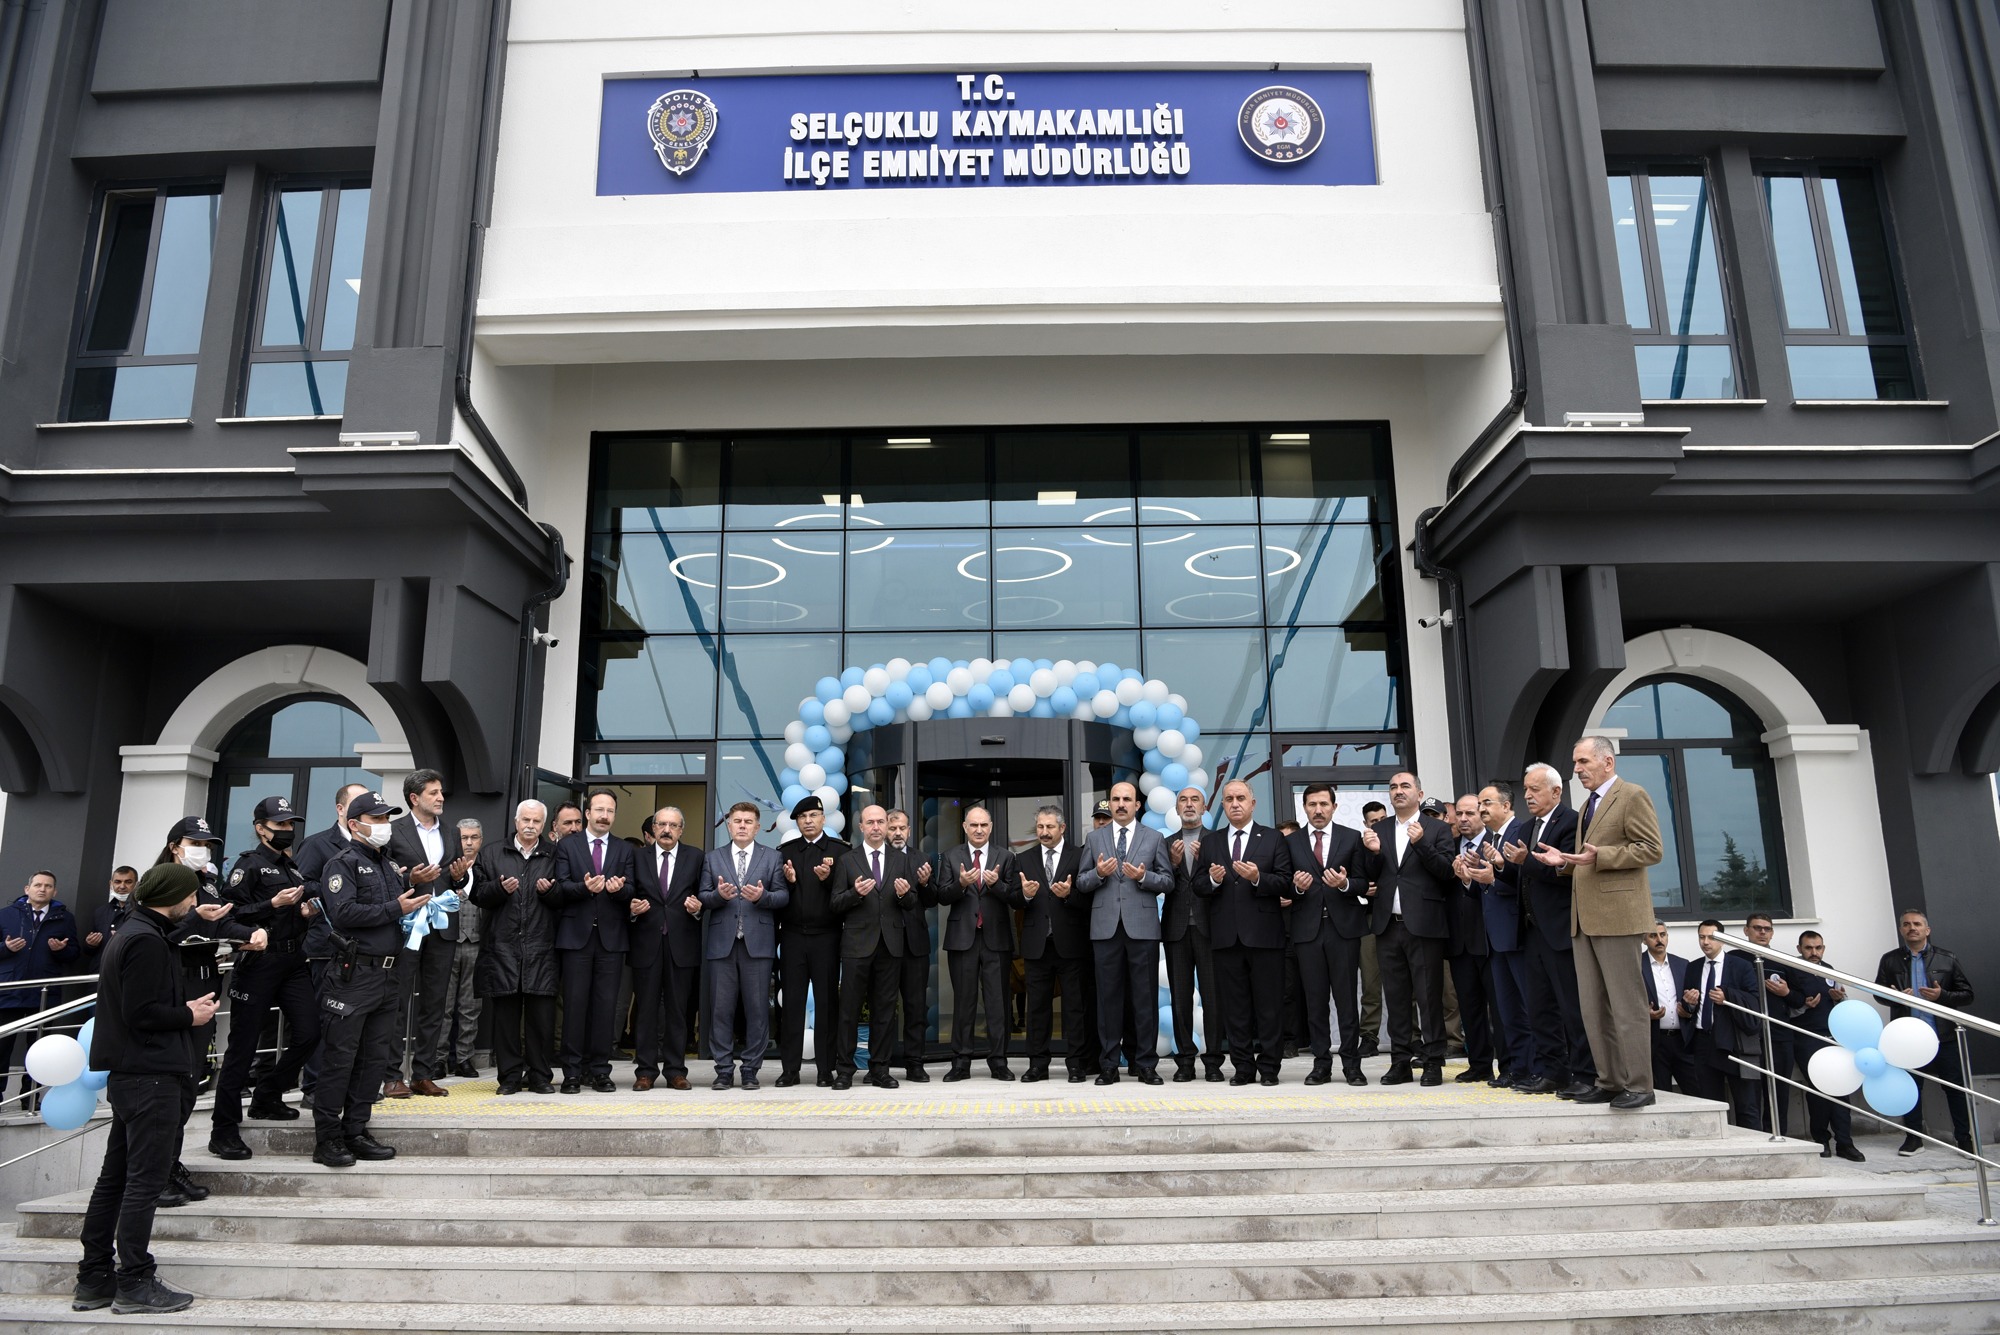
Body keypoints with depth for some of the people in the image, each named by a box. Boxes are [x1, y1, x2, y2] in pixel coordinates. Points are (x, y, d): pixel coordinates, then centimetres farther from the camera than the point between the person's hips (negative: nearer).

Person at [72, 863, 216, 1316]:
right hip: (152, 1075, -11)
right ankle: (134, 1283, 0)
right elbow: (142, 1013, -22)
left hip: (128, 1074, 11)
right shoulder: (147, 940, -17)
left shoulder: (130, 933, 16)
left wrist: (185, 1006, 7)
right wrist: (189, 1015, -8)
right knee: (145, 1181, -5)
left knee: (114, 1177, 13)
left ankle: (94, 1280, 20)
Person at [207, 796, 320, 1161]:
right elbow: (231, 912, -13)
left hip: (293, 962, 6)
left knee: (308, 1034, -1)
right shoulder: (249, 864, -3)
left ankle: (267, 1098, 21)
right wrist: (274, 903, -20)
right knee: (243, 1045, 0)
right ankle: (224, 1129, 9)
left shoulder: (295, 867, 17)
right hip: (258, 962, -6)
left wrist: (306, 912, 9)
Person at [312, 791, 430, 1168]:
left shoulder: (390, 865, 19)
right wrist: (394, 909, -15)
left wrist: (420, 892, 3)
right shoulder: (343, 863, -4)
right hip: (353, 974, -7)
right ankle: (327, 1138, 6)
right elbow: (344, 912, -18)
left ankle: (356, 1132, 19)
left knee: (375, 1058, 10)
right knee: (340, 1057, -2)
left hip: (386, 975, 8)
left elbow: (409, 907, 22)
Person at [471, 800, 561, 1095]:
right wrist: (500, 888, -12)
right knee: (505, 1013, 2)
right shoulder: (491, 853, 12)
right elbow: (478, 895, 7)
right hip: (503, 947, 1)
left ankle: (539, 1075, 9)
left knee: (542, 1014, -1)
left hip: (540, 949, -1)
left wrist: (549, 891, -12)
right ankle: (510, 1075, 12)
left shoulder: (554, 855, 10)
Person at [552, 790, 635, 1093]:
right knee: (575, 1003, -1)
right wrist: (584, 887, -23)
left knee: (606, 1005, 2)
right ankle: (573, 1072, 6)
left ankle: (599, 1070, 9)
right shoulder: (566, 846, 8)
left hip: (612, 937, 2)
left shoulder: (625, 850, 13)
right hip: (576, 935, -2)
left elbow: (631, 890, 3)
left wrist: (620, 888, -20)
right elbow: (561, 887, -3)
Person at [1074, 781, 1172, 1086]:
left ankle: (1146, 1064, 10)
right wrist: (1098, 873, -11)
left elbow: (1168, 880, 5)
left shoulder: (1154, 838, 8)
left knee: (1145, 997, 2)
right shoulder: (1094, 838, 11)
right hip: (1105, 927, 1)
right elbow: (1081, 883, 9)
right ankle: (1108, 1065, 10)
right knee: (1108, 996, 4)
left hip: (1142, 926, -1)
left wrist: (1143, 877, -13)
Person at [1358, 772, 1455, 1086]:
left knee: (1429, 996, 0)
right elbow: (1371, 877, 10)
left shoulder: (1437, 829, 2)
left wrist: (1421, 843, -20)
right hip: (1389, 925, 4)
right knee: (1395, 998, 8)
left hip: (1424, 925, -4)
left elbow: (1446, 872, -7)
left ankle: (1433, 1062, 8)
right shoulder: (1378, 829, 13)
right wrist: (1373, 852, -10)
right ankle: (1401, 1061, 15)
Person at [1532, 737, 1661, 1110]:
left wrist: (1598, 856, -20)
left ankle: (1639, 1086, 2)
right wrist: (1564, 862, 10)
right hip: (1584, 918, 9)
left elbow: (1652, 850, -12)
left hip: (1616, 915, -9)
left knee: (1626, 1005, -4)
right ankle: (1610, 1081, 15)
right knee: (1593, 1008, 9)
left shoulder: (1633, 796, -4)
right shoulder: (1587, 806, 23)